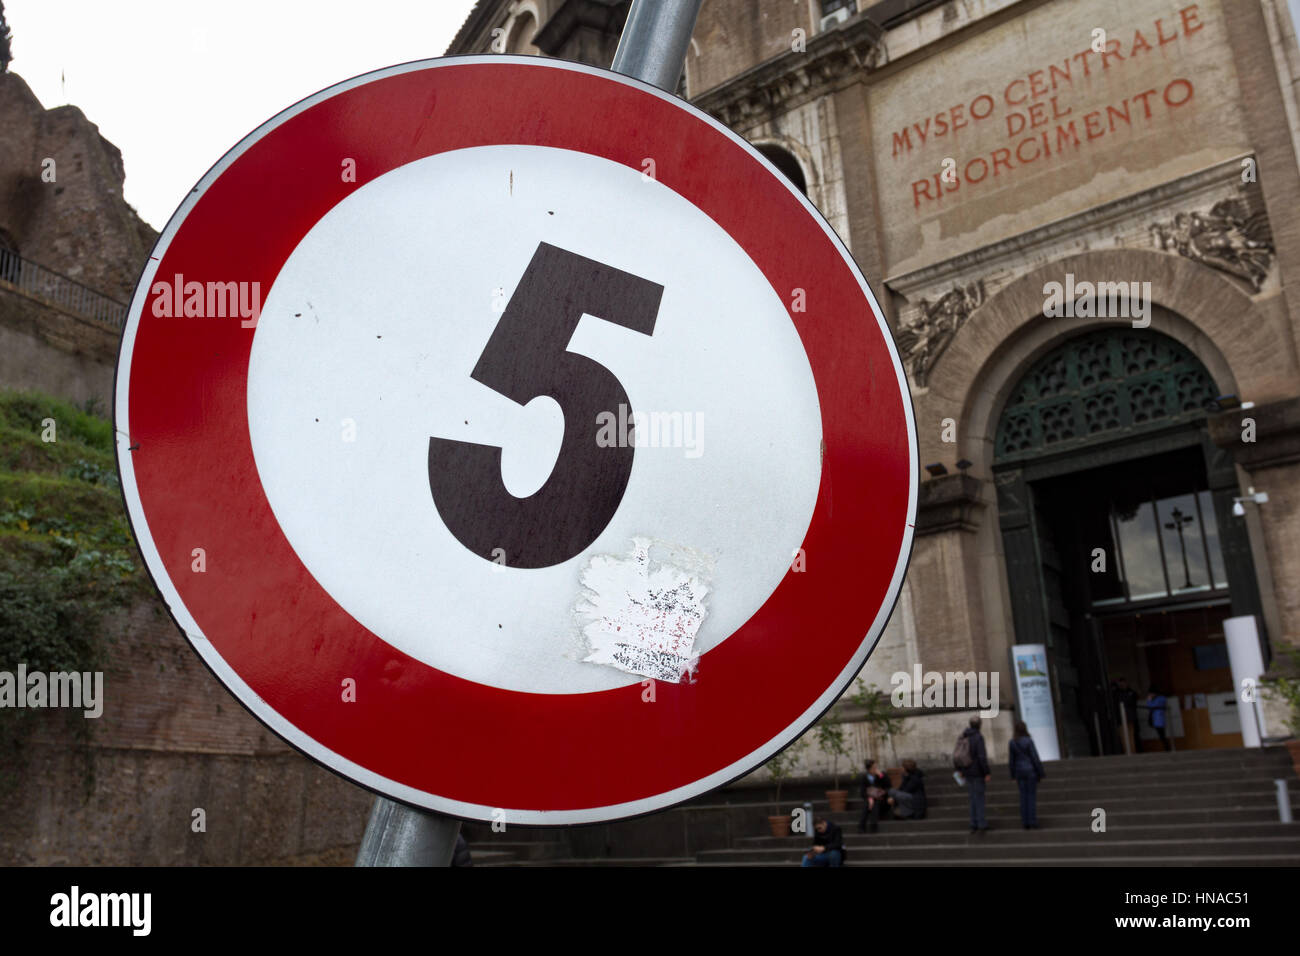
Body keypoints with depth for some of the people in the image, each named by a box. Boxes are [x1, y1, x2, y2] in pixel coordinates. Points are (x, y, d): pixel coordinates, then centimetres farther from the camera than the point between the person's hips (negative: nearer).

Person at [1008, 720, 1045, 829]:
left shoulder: (1012, 742, 0)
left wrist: (1013, 775, 13)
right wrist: (1041, 774, -6)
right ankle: (1033, 823, 2)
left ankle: (1026, 823, 8)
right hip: (1031, 771, -4)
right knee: (1032, 797, 2)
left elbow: (1011, 760, 4)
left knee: (1023, 797, 8)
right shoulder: (1029, 741, -15)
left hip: (1020, 771, 4)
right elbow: (1035, 758, -14)